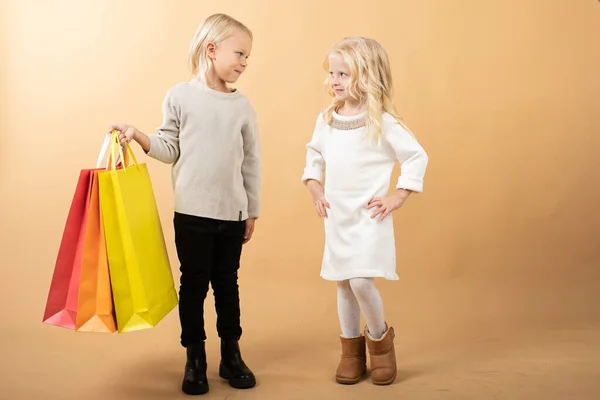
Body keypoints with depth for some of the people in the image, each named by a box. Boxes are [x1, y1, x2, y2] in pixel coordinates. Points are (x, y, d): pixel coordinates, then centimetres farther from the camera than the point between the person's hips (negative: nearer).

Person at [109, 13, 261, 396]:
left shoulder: (243, 105, 4)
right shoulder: (180, 96, -1)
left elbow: (252, 162, 7)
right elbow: (171, 149, 4)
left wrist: (253, 211, 9)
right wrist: (138, 136, -12)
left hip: (232, 212, 2)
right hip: (192, 211, -2)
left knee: (227, 283, 12)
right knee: (193, 284, 6)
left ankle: (231, 354, 25)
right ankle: (195, 359, 20)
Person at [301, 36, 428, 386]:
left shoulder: (382, 122, -12)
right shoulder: (326, 119, 3)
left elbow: (417, 157, -9)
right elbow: (314, 156, 18)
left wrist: (397, 198, -11)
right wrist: (316, 192, 7)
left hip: (369, 217, -5)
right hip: (336, 218, 5)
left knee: (361, 281, -15)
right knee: (343, 284, 11)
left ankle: (380, 338, 13)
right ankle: (351, 349, 27)